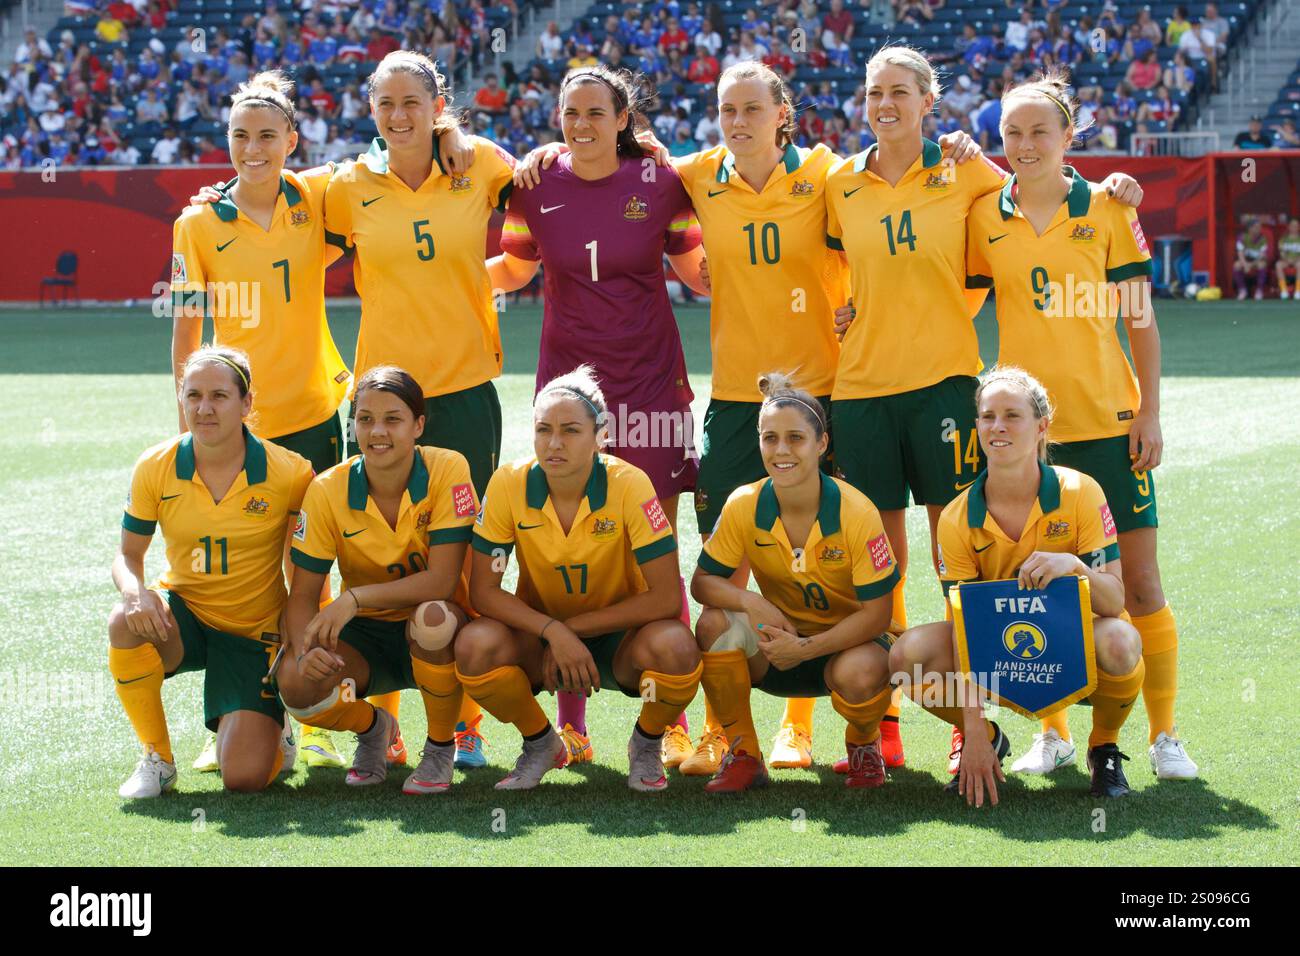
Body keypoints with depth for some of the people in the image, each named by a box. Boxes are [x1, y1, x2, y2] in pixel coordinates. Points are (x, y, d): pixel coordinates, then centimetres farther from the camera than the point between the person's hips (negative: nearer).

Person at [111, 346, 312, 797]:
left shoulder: (289, 473, -13)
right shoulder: (155, 468, -8)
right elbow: (128, 555, 0)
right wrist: (135, 592, -23)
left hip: (255, 632, -2)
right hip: (183, 615, 2)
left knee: (244, 777, -17)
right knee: (126, 622, -35)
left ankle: (273, 729, 24)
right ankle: (156, 757, -10)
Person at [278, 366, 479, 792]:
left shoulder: (448, 471, -17)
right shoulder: (328, 491, -11)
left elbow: (442, 581, -22)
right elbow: (303, 593, -8)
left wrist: (354, 598, -31)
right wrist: (305, 651, -30)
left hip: (437, 636, -2)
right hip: (364, 636, 2)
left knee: (431, 618, -39)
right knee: (297, 684, -29)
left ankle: (441, 746, -9)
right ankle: (372, 727, 10)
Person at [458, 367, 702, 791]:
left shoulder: (629, 486, -21)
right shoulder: (509, 485, -15)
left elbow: (665, 598, -22)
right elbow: (482, 590, -13)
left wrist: (572, 628, -20)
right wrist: (553, 632, -28)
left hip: (619, 638, -2)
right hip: (540, 635, 2)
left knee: (675, 648, -35)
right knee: (475, 646, -30)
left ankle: (646, 745, 1)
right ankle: (540, 744, 2)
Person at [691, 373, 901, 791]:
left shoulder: (856, 513, -20)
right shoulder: (744, 506, -11)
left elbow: (877, 612, -18)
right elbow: (703, 581, -7)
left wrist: (806, 648, -30)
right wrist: (751, 603, -29)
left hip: (846, 643, -3)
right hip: (780, 641, 3)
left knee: (859, 674, -38)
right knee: (715, 623, -26)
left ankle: (863, 746, 1)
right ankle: (743, 753, -8)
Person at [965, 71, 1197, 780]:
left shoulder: (1108, 209, 0)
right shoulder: (984, 217, 4)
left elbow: (1139, 320, 2)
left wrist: (1149, 413, -3)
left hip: (1108, 420, -1)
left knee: (1138, 582, -1)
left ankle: (1164, 734, 9)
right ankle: (1052, 734, 16)